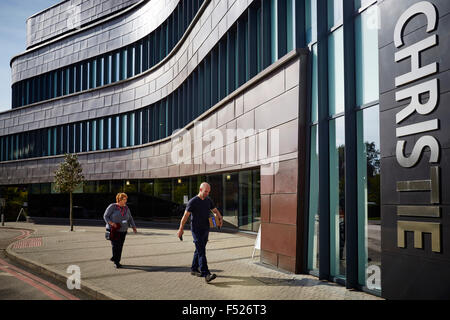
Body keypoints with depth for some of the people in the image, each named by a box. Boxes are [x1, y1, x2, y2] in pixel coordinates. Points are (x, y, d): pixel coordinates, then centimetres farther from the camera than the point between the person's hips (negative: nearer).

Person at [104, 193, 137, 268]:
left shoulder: (126, 208, 8)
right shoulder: (112, 206, -7)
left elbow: (130, 219, 12)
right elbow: (105, 216, -6)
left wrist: (134, 227, 0)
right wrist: (111, 223, -22)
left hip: (123, 231, 5)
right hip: (113, 230, -5)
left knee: (120, 246, 5)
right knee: (115, 245, -11)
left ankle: (114, 258, 25)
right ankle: (116, 262, -2)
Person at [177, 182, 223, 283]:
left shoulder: (208, 200, 9)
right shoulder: (193, 202, -11)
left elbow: (215, 210, 17)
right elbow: (185, 215, -10)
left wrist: (220, 219, -4)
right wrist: (181, 229, -11)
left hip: (206, 229, 7)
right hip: (196, 230, -7)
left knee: (199, 250, 15)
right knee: (201, 252, -13)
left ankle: (194, 269, 29)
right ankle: (206, 274, -19)